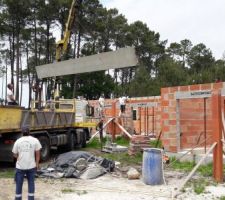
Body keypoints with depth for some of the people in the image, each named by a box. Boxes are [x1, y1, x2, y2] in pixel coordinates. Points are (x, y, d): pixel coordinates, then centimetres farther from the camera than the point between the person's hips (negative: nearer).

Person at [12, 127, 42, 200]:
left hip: (20, 166, 0)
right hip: (31, 166, 0)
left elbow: (15, 155, 5)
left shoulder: (17, 141, -1)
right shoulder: (35, 140, -2)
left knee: (19, 184, 12)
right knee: (31, 183, 13)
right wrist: (37, 163, 7)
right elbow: (38, 153, -2)